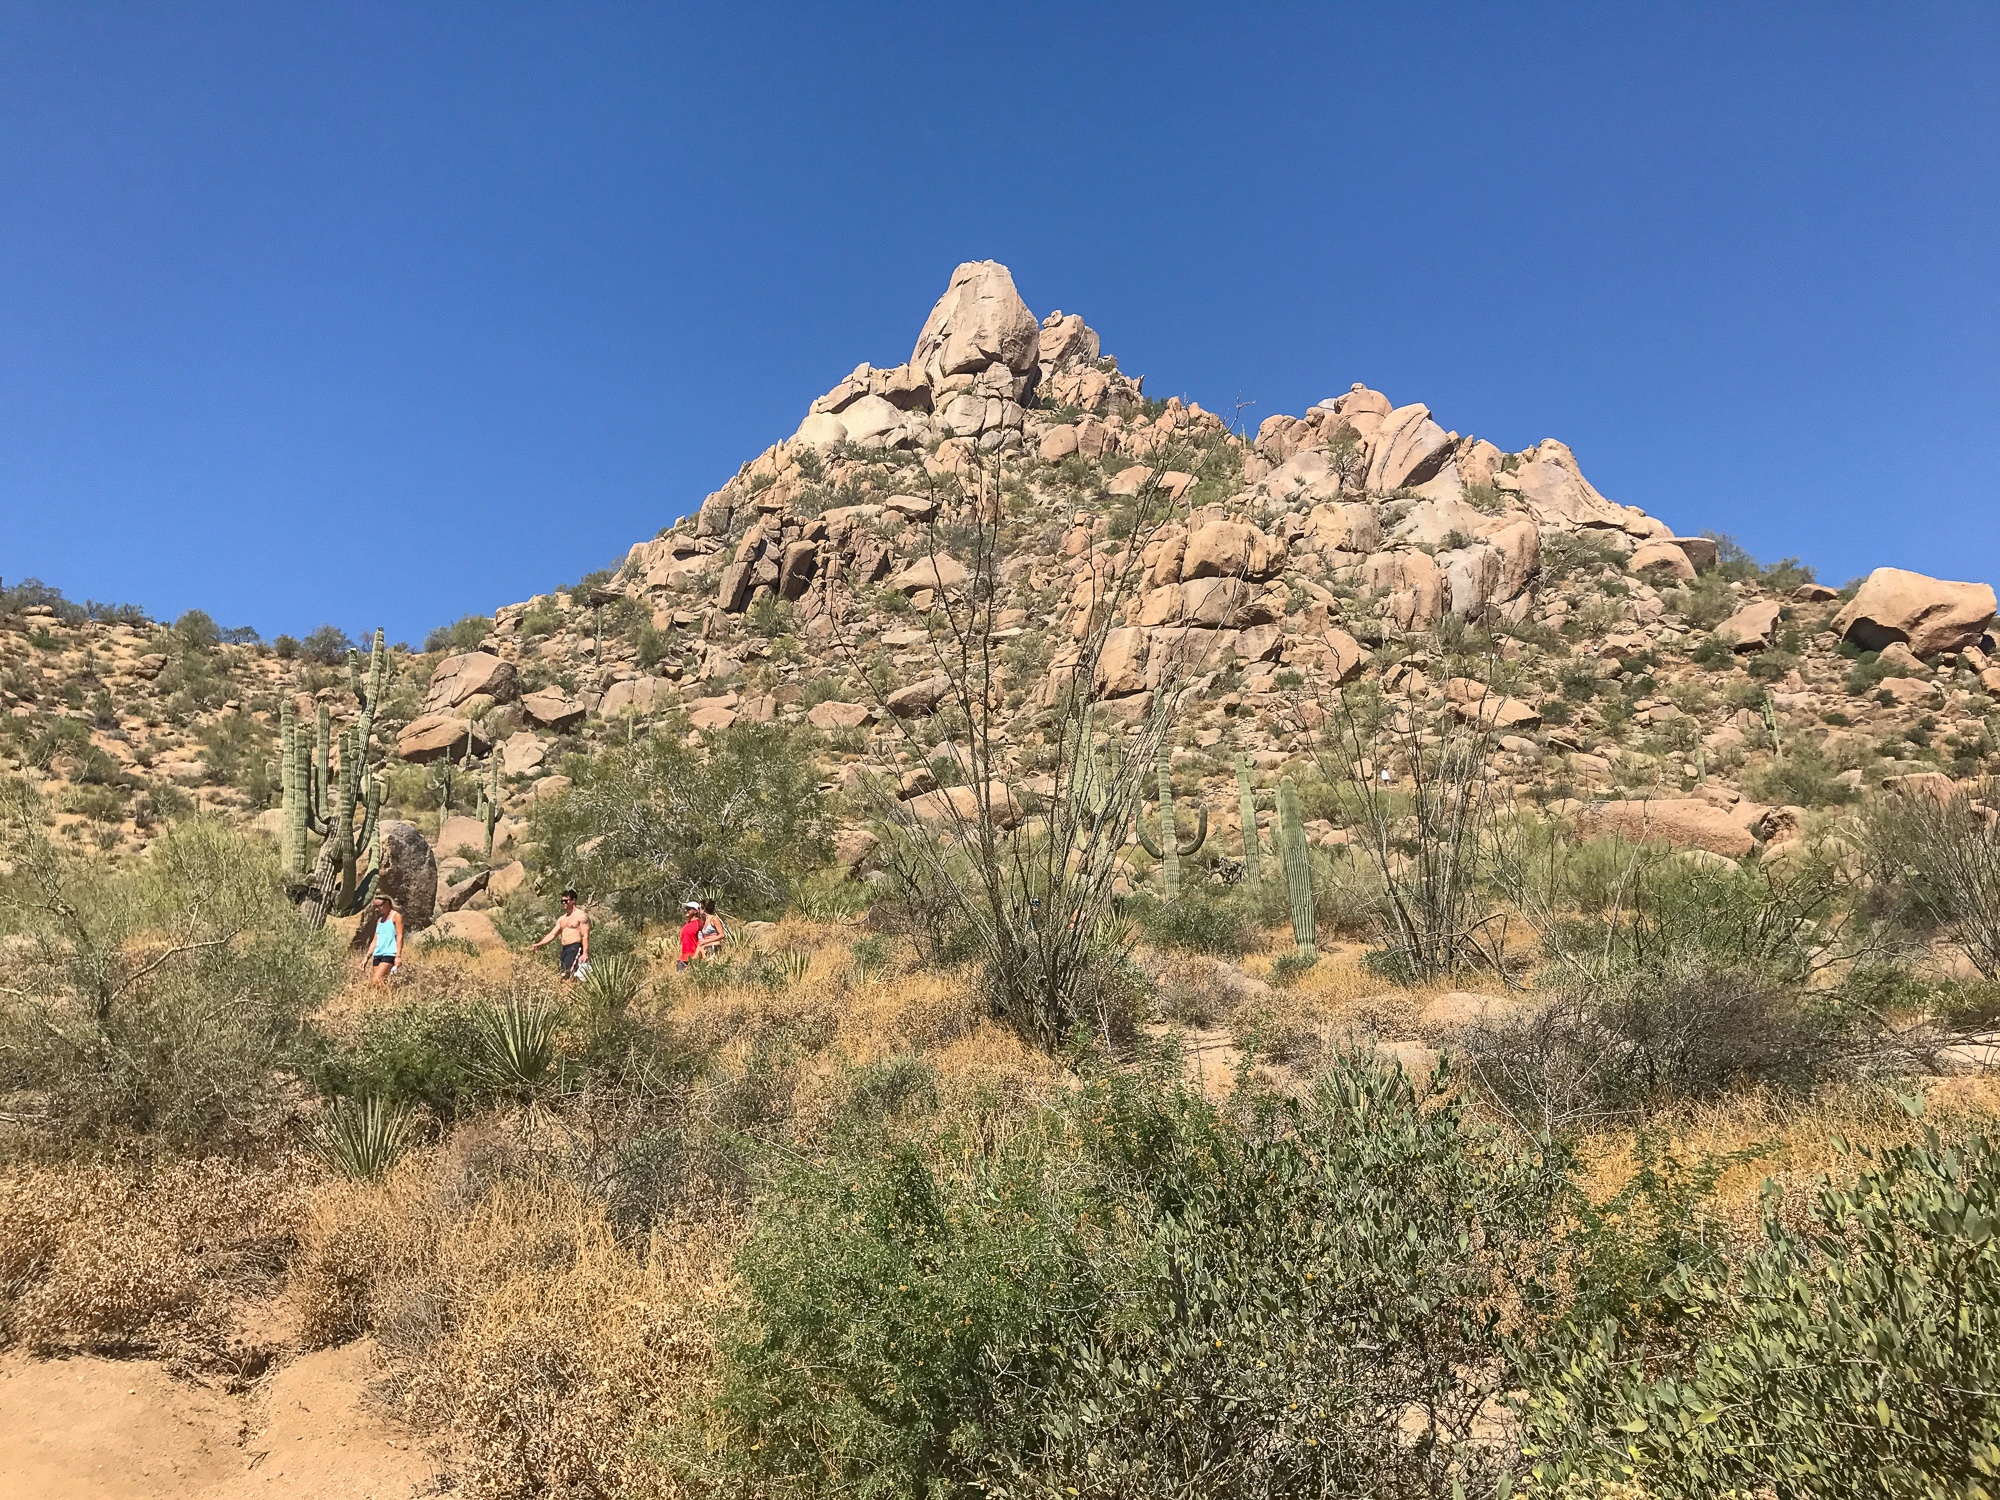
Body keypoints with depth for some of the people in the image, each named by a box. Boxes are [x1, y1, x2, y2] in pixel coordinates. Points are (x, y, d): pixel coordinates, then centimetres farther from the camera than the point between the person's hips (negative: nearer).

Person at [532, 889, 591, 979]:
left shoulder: (581, 916, -4)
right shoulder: (562, 919, 21)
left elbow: (585, 936, -12)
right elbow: (552, 934, 19)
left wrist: (585, 953, -22)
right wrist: (540, 944, 3)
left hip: (575, 948, -8)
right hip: (564, 950, 8)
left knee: (567, 975, -21)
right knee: (560, 973, -1)